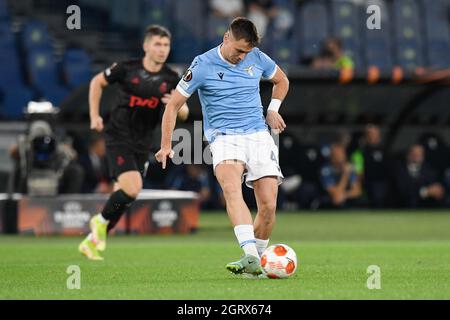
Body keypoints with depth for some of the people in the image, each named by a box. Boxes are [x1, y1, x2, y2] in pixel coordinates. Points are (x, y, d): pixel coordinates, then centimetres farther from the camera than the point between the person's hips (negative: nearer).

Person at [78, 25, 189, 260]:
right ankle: (101, 221, 5)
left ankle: (91, 241, 24)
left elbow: (184, 114, 4)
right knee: (132, 189, -22)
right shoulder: (127, 69, -9)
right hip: (118, 137, -5)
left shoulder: (171, 79, -1)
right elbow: (97, 82, 7)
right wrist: (94, 116, 2)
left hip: (142, 144, 5)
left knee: (124, 196, 7)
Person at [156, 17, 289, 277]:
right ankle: (251, 257, -48)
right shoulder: (202, 66, -4)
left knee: (269, 206, -8)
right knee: (232, 188, -33)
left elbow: (282, 81, 28)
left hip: (259, 136, 4)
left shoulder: (257, 58, 7)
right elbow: (174, 105, 4)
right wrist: (166, 146, -1)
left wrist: (273, 110, 14)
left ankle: (256, 260, 14)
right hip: (224, 137, -4)